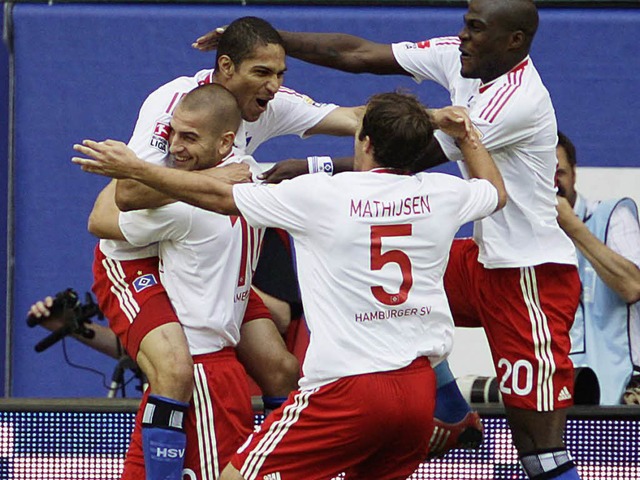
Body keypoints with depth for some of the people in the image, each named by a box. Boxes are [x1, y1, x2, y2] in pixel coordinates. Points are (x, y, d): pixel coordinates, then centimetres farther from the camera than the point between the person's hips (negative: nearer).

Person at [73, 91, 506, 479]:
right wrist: (468, 137, 47)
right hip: (420, 385, 6)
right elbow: (496, 191, 29)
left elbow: (218, 196, 1)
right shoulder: (442, 195, 5)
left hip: (348, 388, -6)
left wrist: (135, 169, 12)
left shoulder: (321, 196, -7)